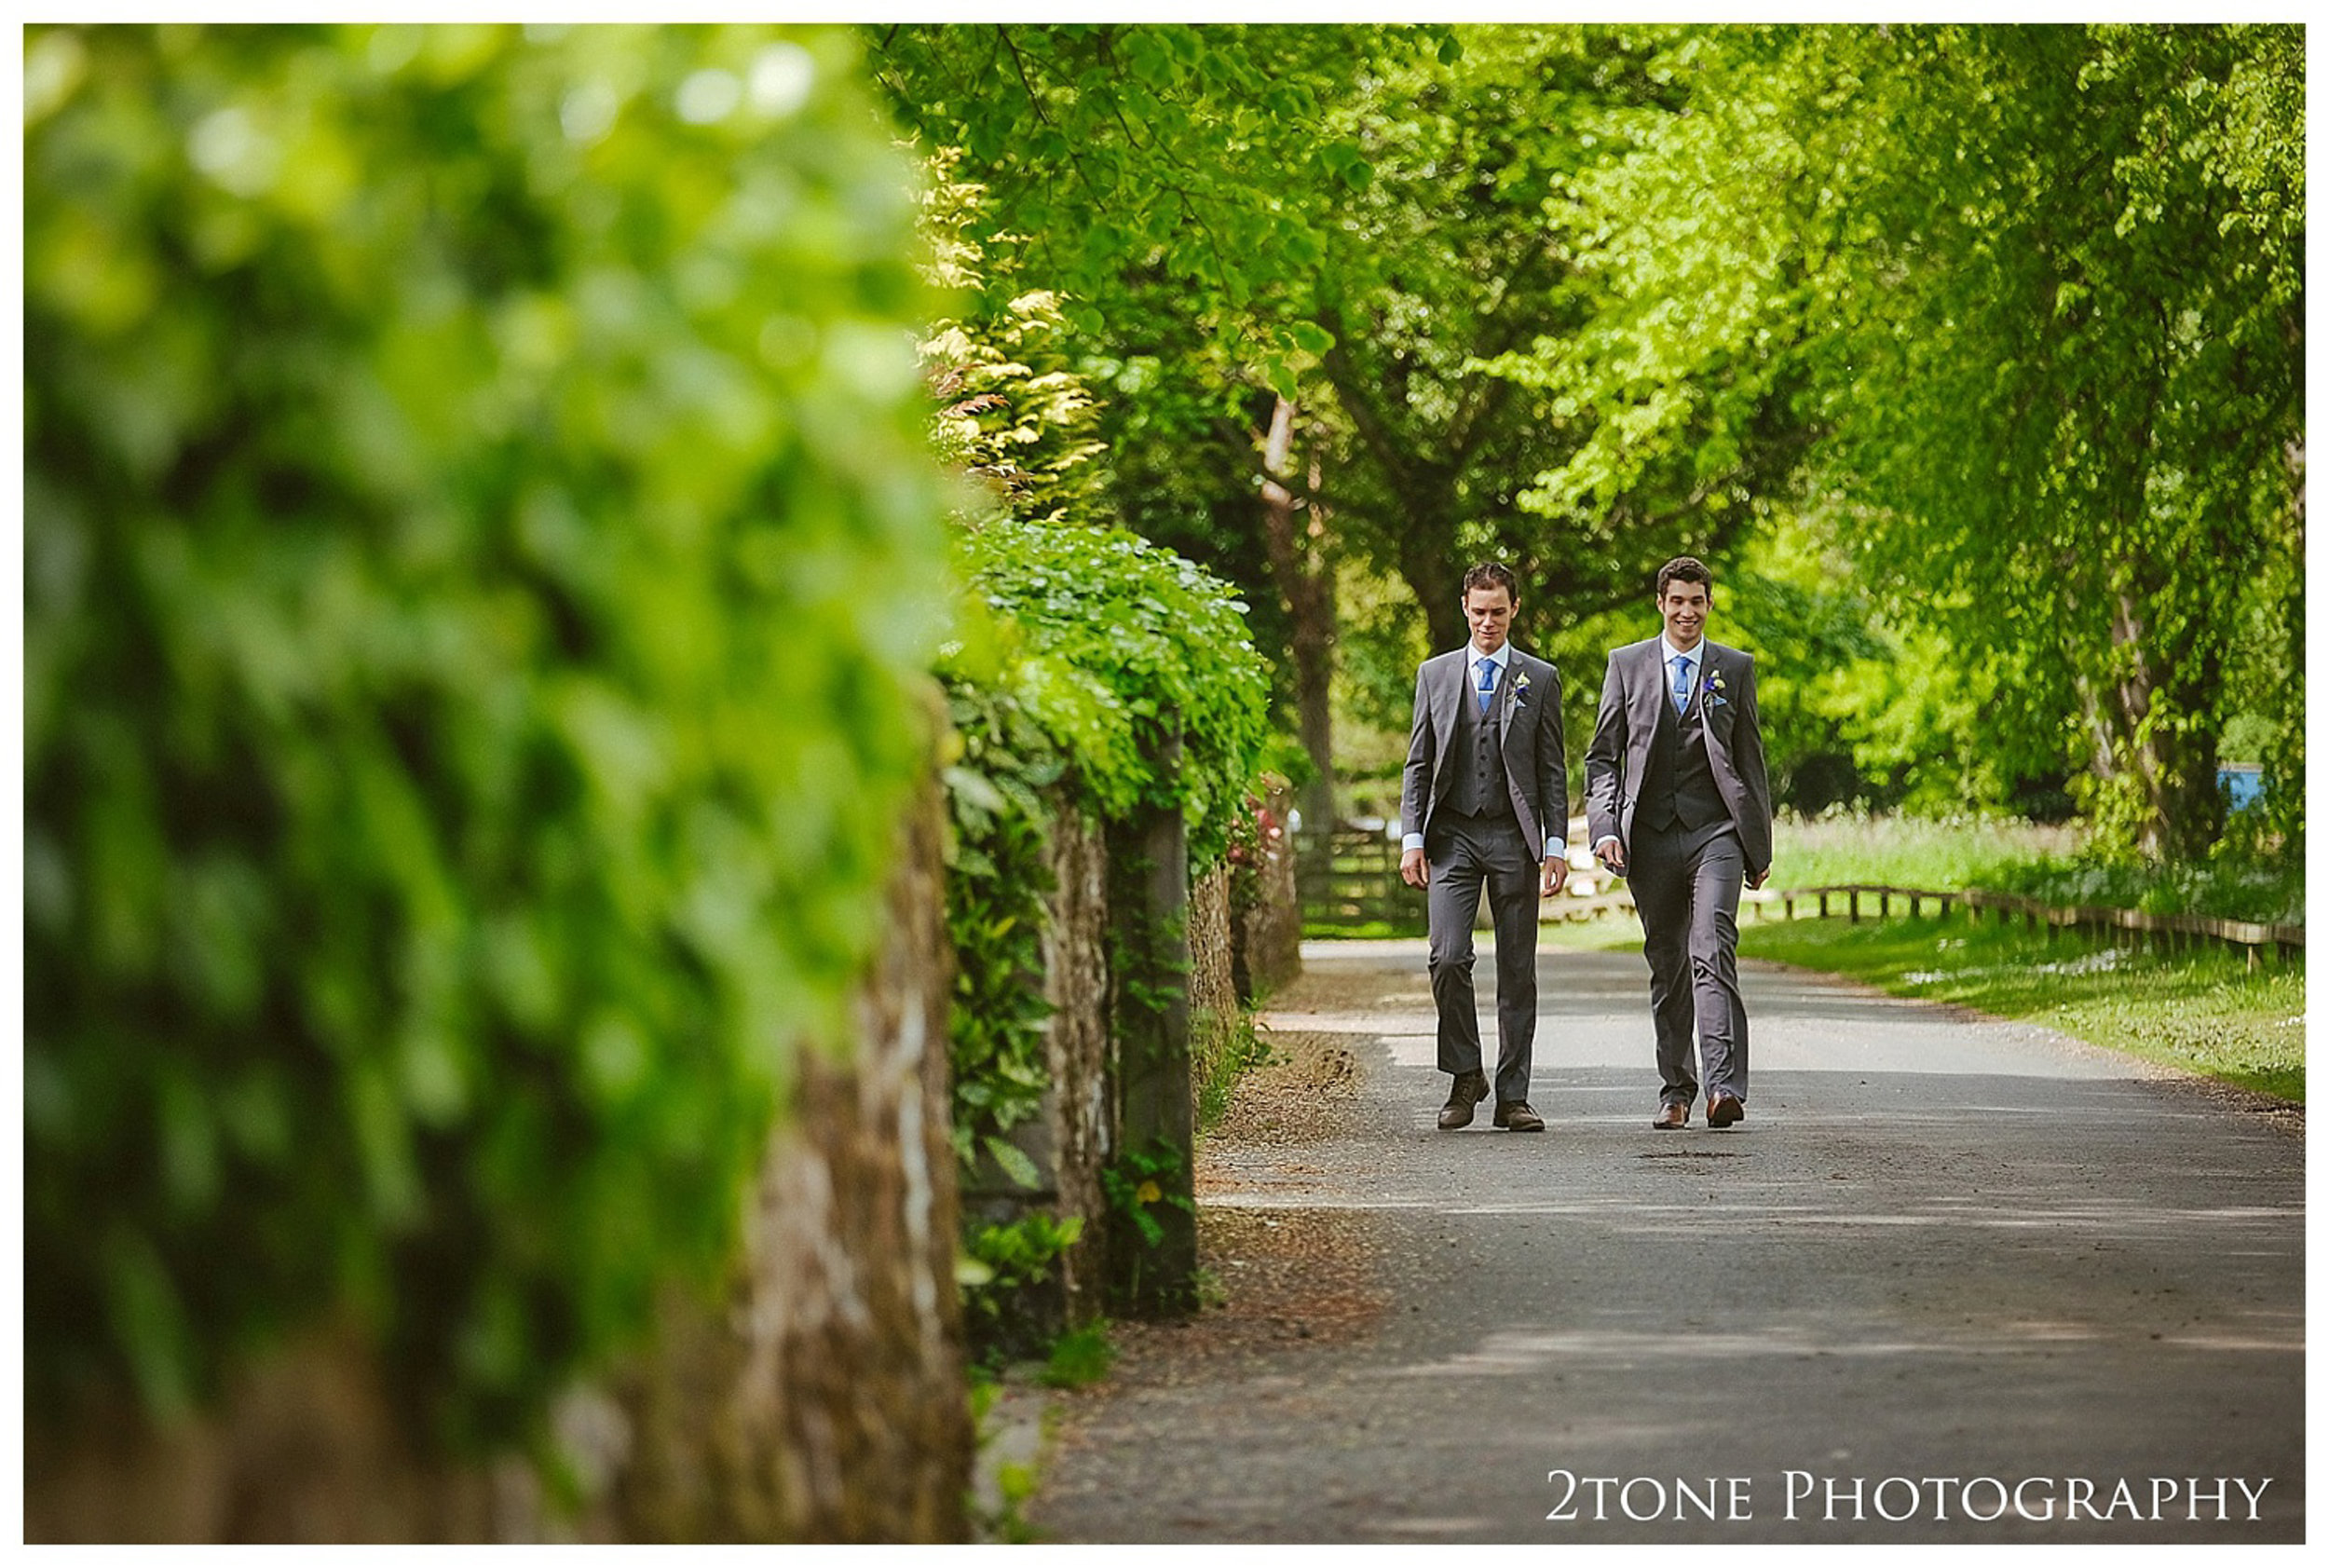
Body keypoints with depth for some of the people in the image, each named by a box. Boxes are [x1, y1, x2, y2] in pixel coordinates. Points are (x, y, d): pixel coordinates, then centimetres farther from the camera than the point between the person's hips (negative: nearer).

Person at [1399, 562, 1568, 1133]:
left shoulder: (1540, 679, 7)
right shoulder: (1434, 674, 11)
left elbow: (1553, 771, 7)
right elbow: (1417, 764, 11)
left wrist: (1556, 845, -1)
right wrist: (1412, 837, 1)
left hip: (1514, 837, 0)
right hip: (1451, 836, 0)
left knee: (1517, 971, 2)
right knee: (1448, 958, -13)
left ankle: (1512, 1096, 7)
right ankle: (1465, 1076, 5)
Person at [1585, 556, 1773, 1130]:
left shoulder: (1735, 668, 9)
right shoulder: (1627, 664, 9)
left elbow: (1751, 759, 12)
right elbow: (1602, 755, 8)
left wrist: (1760, 846, 10)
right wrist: (1605, 828, -5)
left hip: (1715, 830, -2)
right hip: (1650, 835, 2)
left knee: (1712, 953, -17)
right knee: (1666, 967, 8)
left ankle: (1725, 1088, -25)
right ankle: (1675, 1091, 17)